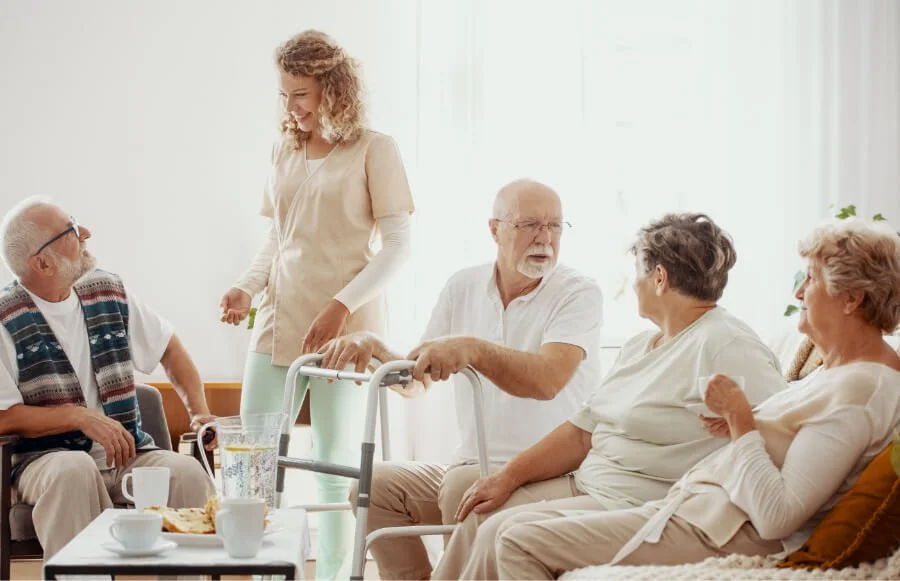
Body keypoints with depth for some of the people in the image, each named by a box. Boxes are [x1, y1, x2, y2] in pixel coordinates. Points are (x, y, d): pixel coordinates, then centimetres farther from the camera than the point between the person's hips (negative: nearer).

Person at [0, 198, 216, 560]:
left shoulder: (108, 291, 10)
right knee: (75, 470, -38)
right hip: (47, 458, -4)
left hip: (127, 455, 4)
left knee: (188, 471, -25)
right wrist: (80, 416, -17)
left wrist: (199, 411, 9)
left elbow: (167, 347, 22)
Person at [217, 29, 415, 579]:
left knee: (336, 460, 1)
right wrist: (248, 287, 0)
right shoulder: (286, 150, 13)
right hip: (279, 322, 5)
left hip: (344, 327, -5)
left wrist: (342, 306, -17)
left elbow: (398, 245, -7)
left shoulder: (373, 150, -3)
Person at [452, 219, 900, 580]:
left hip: (716, 537, -11)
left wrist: (742, 418, -16)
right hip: (690, 508, 11)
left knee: (521, 541, -14)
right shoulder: (837, 368, 15)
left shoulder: (862, 389, -18)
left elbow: (777, 517, -24)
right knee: (501, 528, 4)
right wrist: (737, 430, 7)